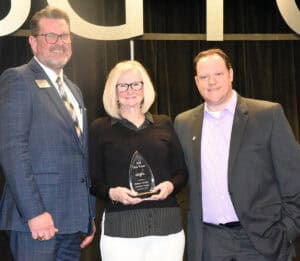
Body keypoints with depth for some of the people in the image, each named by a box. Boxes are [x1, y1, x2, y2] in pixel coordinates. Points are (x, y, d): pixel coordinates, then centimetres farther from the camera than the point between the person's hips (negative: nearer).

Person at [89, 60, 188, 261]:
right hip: (120, 228, -2)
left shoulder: (164, 124, 12)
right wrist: (111, 192, -15)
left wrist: (171, 185, -7)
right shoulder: (100, 128, 5)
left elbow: (181, 171, 13)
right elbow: (93, 181, 4)